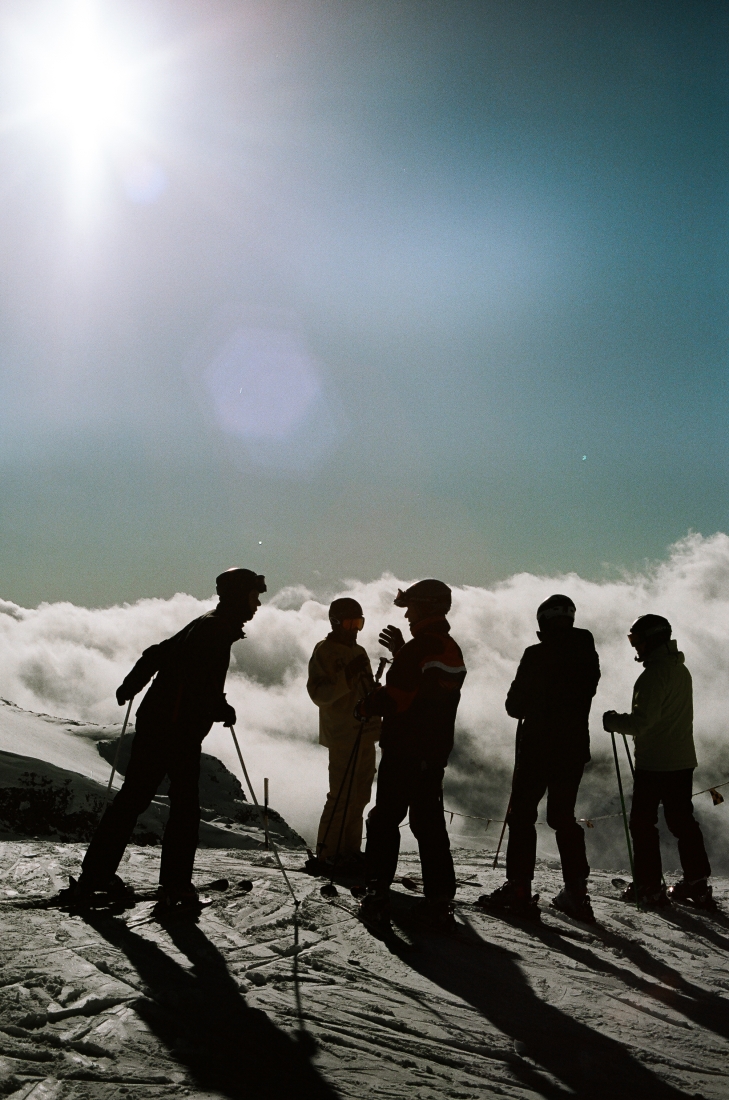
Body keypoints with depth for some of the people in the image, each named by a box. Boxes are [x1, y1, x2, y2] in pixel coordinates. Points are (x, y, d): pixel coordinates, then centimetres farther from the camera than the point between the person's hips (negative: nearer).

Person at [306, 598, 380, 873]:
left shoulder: (359, 651, 19)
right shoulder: (324, 651, -6)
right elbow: (318, 694, -16)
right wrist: (348, 674, -25)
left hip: (365, 734, 8)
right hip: (343, 736, -8)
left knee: (359, 797, 10)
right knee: (342, 797, -10)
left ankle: (350, 852, 17)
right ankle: (326, 856, -3)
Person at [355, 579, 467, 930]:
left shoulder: (420, 647, -16)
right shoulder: (452, 650, 13)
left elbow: (396, 697, -20)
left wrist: (366, 706, -2)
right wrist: (401, 652, 21)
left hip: (405, 749, -8)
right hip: (437, 749, 9)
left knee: (385, 819, 1)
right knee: (429, 823, 13)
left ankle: (377, 894, 1)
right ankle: (439, 899, 12)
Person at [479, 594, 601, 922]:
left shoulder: (538, 655, -13)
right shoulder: (588, 655, 4)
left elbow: (515, 705, -9)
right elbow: (583, 699, 13)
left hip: (537, 747, -6)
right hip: (574, 747, 6)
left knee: (522, 815, 1)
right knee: (563, 816, 15)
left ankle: (518, 887, -3)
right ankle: (576, 890, 16)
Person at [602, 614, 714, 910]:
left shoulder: (655, 674, -18)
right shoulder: (681, 670, 11)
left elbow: (640, 721, -23)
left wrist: (613, 721, -7)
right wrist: (622, 720, 15)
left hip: (654, 762, -9)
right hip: (683, 760, 9)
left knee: (643, 822, 2)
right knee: (682, 820, 15)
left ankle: (649, 887, 4)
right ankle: (697, 883, 16)